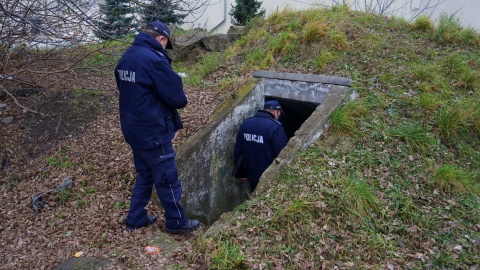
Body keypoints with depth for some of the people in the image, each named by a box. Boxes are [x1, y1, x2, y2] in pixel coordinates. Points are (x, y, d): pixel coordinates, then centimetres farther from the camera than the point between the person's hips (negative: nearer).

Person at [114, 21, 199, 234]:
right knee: (167, 177, 6)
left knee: (144, 174, 22)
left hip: (132, 128, 9)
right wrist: (183, 100, 4)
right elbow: (174, 95, -19)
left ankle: (135, 219, 31)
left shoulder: (126, 58, 8)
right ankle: (176, 222, 21)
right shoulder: (154, 59, -20)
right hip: (153, 131, -9)